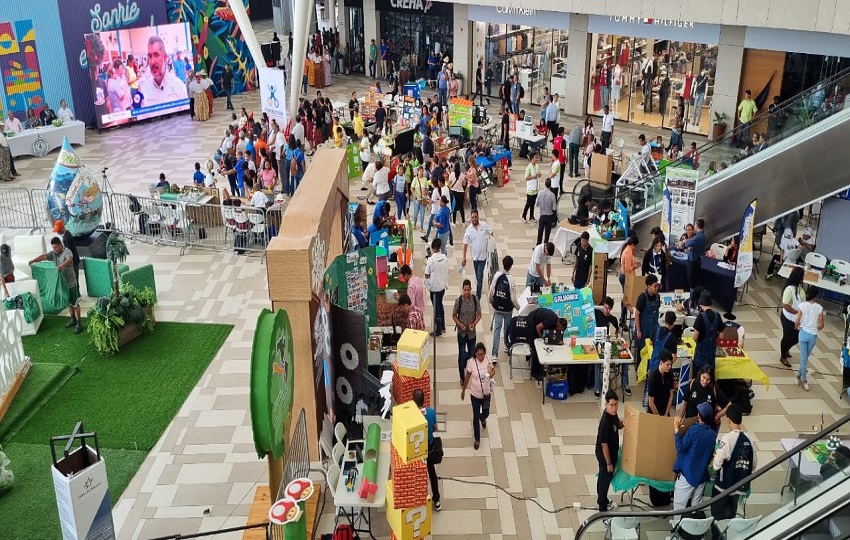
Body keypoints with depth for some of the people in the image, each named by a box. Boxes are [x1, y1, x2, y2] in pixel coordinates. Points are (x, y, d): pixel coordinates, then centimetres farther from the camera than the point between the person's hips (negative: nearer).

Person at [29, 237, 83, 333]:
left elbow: (70, 259, -40)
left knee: (74, 303, -2)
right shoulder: (53, 253, 3)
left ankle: (79, 324, 3)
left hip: (71, 283, -7)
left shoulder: (67, 252, -20)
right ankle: (73, 320, 32)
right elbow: (44, 256, -7)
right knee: (68, 302, 18)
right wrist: (33, 261, -22)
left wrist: (61, 266, -55)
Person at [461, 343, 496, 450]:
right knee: (476, 417, 7)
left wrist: (492, 373, -25)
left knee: (486, 413, 22)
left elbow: (492, 370, 1)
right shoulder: (471, 362, -21)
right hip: (475, 394, -2)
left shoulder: (488, 359, -15)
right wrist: (463, 390, 3)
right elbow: (467, 377, -7)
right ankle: (477, 439, 28)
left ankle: (483, 419, 61)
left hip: (486, 393, 2)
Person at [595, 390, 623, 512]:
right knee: (605, 478, 9)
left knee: (603, 476, 26)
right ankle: (603, 508, 26)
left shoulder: (613, 414, -8)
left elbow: (618, 425, 13)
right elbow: (604, 445, -27)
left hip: (612, 452, 9)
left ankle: (602, 499, 46)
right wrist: (609, 463, -20)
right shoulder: (605, 422, -34)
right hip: (605, 455, -9)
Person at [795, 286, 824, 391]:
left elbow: (797, 322, -10)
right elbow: (821, 325, -6)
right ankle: (800, 375, 30)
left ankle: (804, 379, 14)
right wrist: (816, 329, 15)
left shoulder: (802, 305, -13)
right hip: (813, 335, 1)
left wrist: (797, 327, 12)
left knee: (803, 357, 9)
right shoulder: (819, 308, -10)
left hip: (803, 333, -1)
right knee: (805, 357, 18)